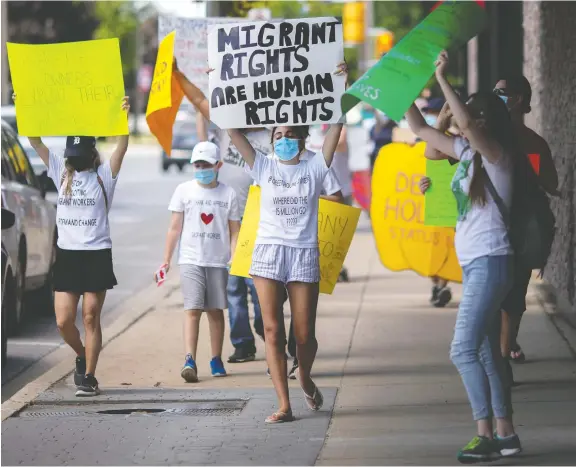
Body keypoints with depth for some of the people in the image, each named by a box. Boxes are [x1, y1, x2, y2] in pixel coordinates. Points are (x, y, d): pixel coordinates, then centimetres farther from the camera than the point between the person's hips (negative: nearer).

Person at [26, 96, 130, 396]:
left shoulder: (104, 175, 2)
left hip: (97, 255, -3)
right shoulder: (61, 172, 10)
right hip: (66, 255, 3)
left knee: (91, 318, -1)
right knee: (64, 321, -1)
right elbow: (35, 141, 5)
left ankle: (89, 377, 5)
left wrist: (123, 118, -28)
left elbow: (122, 148, -13)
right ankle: (82, 357, 27)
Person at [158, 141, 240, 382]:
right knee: (192, 309, -11)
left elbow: (234, 231, 5)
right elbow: (175, 227, 6)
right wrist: (166, 260, 3)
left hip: (218, 261, 1)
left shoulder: (228, 194, 4)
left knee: (216, 310, 7)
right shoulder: (184, 190, 3)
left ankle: (216, 360, 17)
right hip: (191, 259, -1)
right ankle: (189, 361, -19)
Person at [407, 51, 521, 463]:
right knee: (486, 352, 12)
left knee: (464, 349, -16)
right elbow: (422, 129, 20)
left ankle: (486, 436, -16)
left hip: (490, 262, -10)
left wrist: (443, 78, -25)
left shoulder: (497, 154, -11)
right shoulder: (467, 153, 13)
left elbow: (466, 123, -29)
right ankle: (506, 433, 17)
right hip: (473, 263, 10)